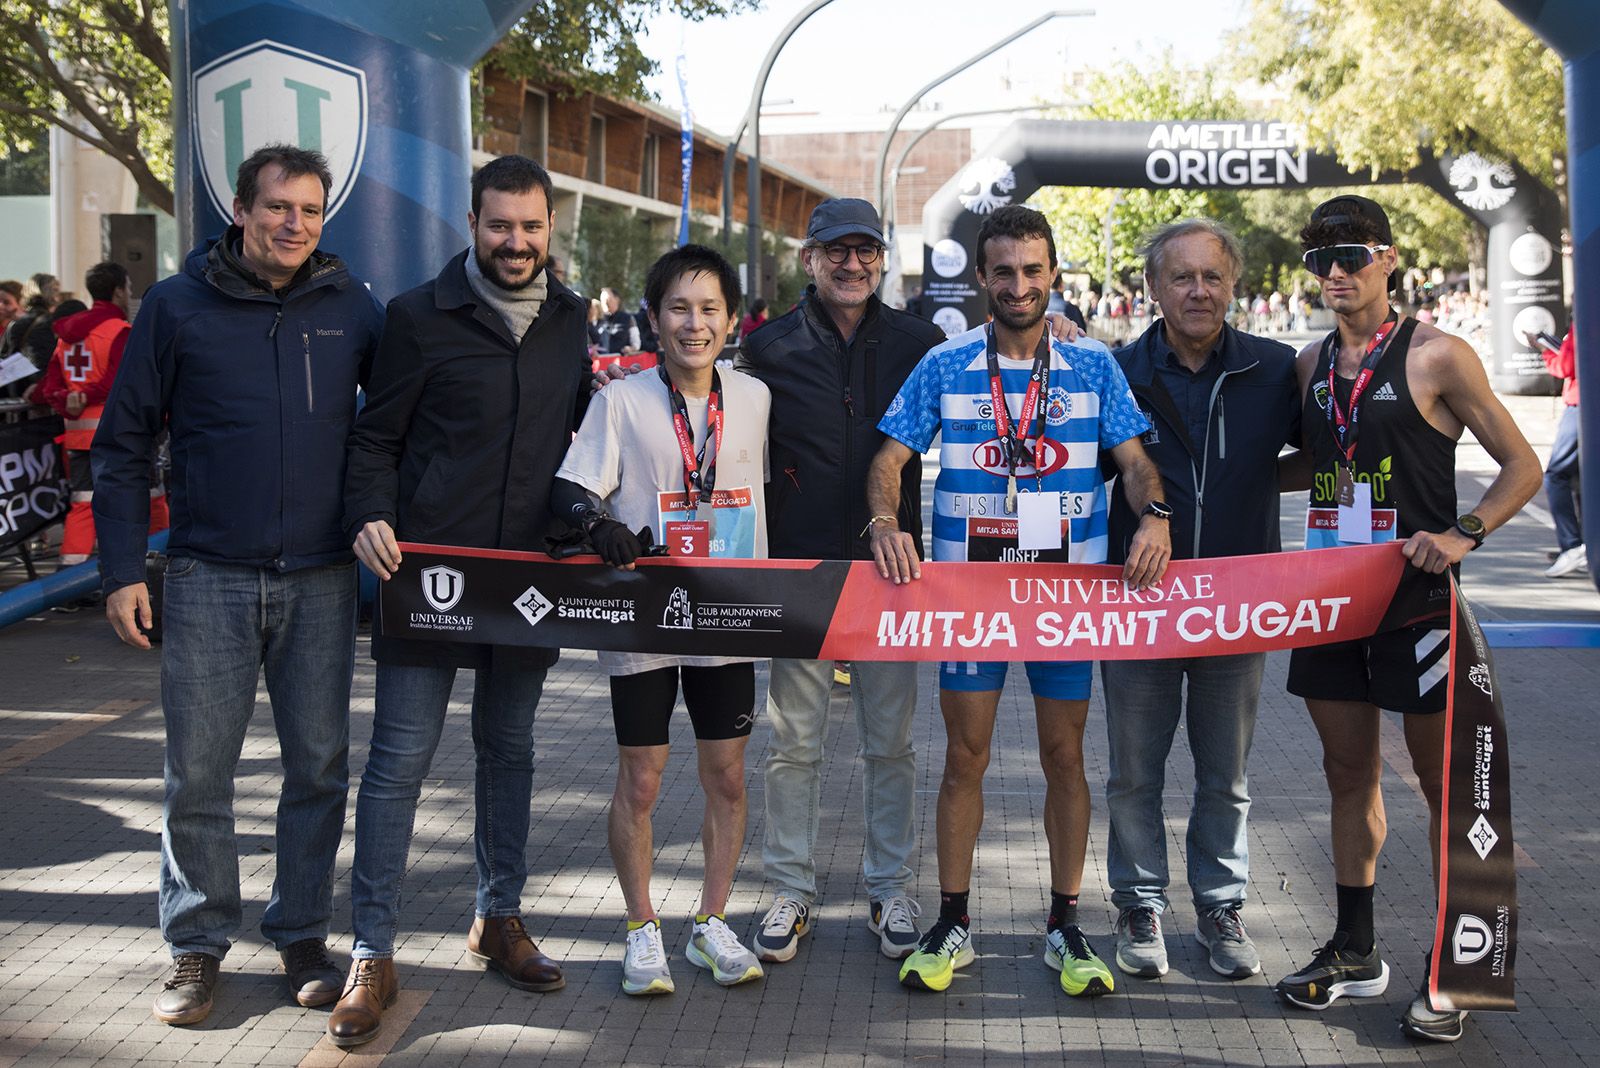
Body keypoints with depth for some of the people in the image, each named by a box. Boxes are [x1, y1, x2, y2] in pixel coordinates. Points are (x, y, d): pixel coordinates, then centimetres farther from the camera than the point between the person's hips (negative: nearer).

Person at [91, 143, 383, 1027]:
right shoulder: (177, 306, 1)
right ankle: (197, 945, 17)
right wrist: (122, 571, -2)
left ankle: (302, 934, 22)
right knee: (198, 772, 2)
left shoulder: (349, 306, 4)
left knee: (319, 765, 7)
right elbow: (123, 445, 3)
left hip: (320, 580, 2)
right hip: (209, 579, -1)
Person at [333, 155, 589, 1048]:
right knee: (400, 757, -3)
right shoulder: (421, 316, -2)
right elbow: (376, 437, 0)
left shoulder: (570, 320, 10)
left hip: (530, 574, 4)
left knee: (510, 747, 14)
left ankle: (500, 920, 29)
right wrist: (371, 517, -17)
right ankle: (374, 956, 5)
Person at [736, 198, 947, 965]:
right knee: (794, 741, 5)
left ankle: (890, 889, 20)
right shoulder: (770, 348, 3)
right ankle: (791, 892, 18)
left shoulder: (919, 345, 4)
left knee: (890, 742, 8)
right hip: (799, 571, 0)